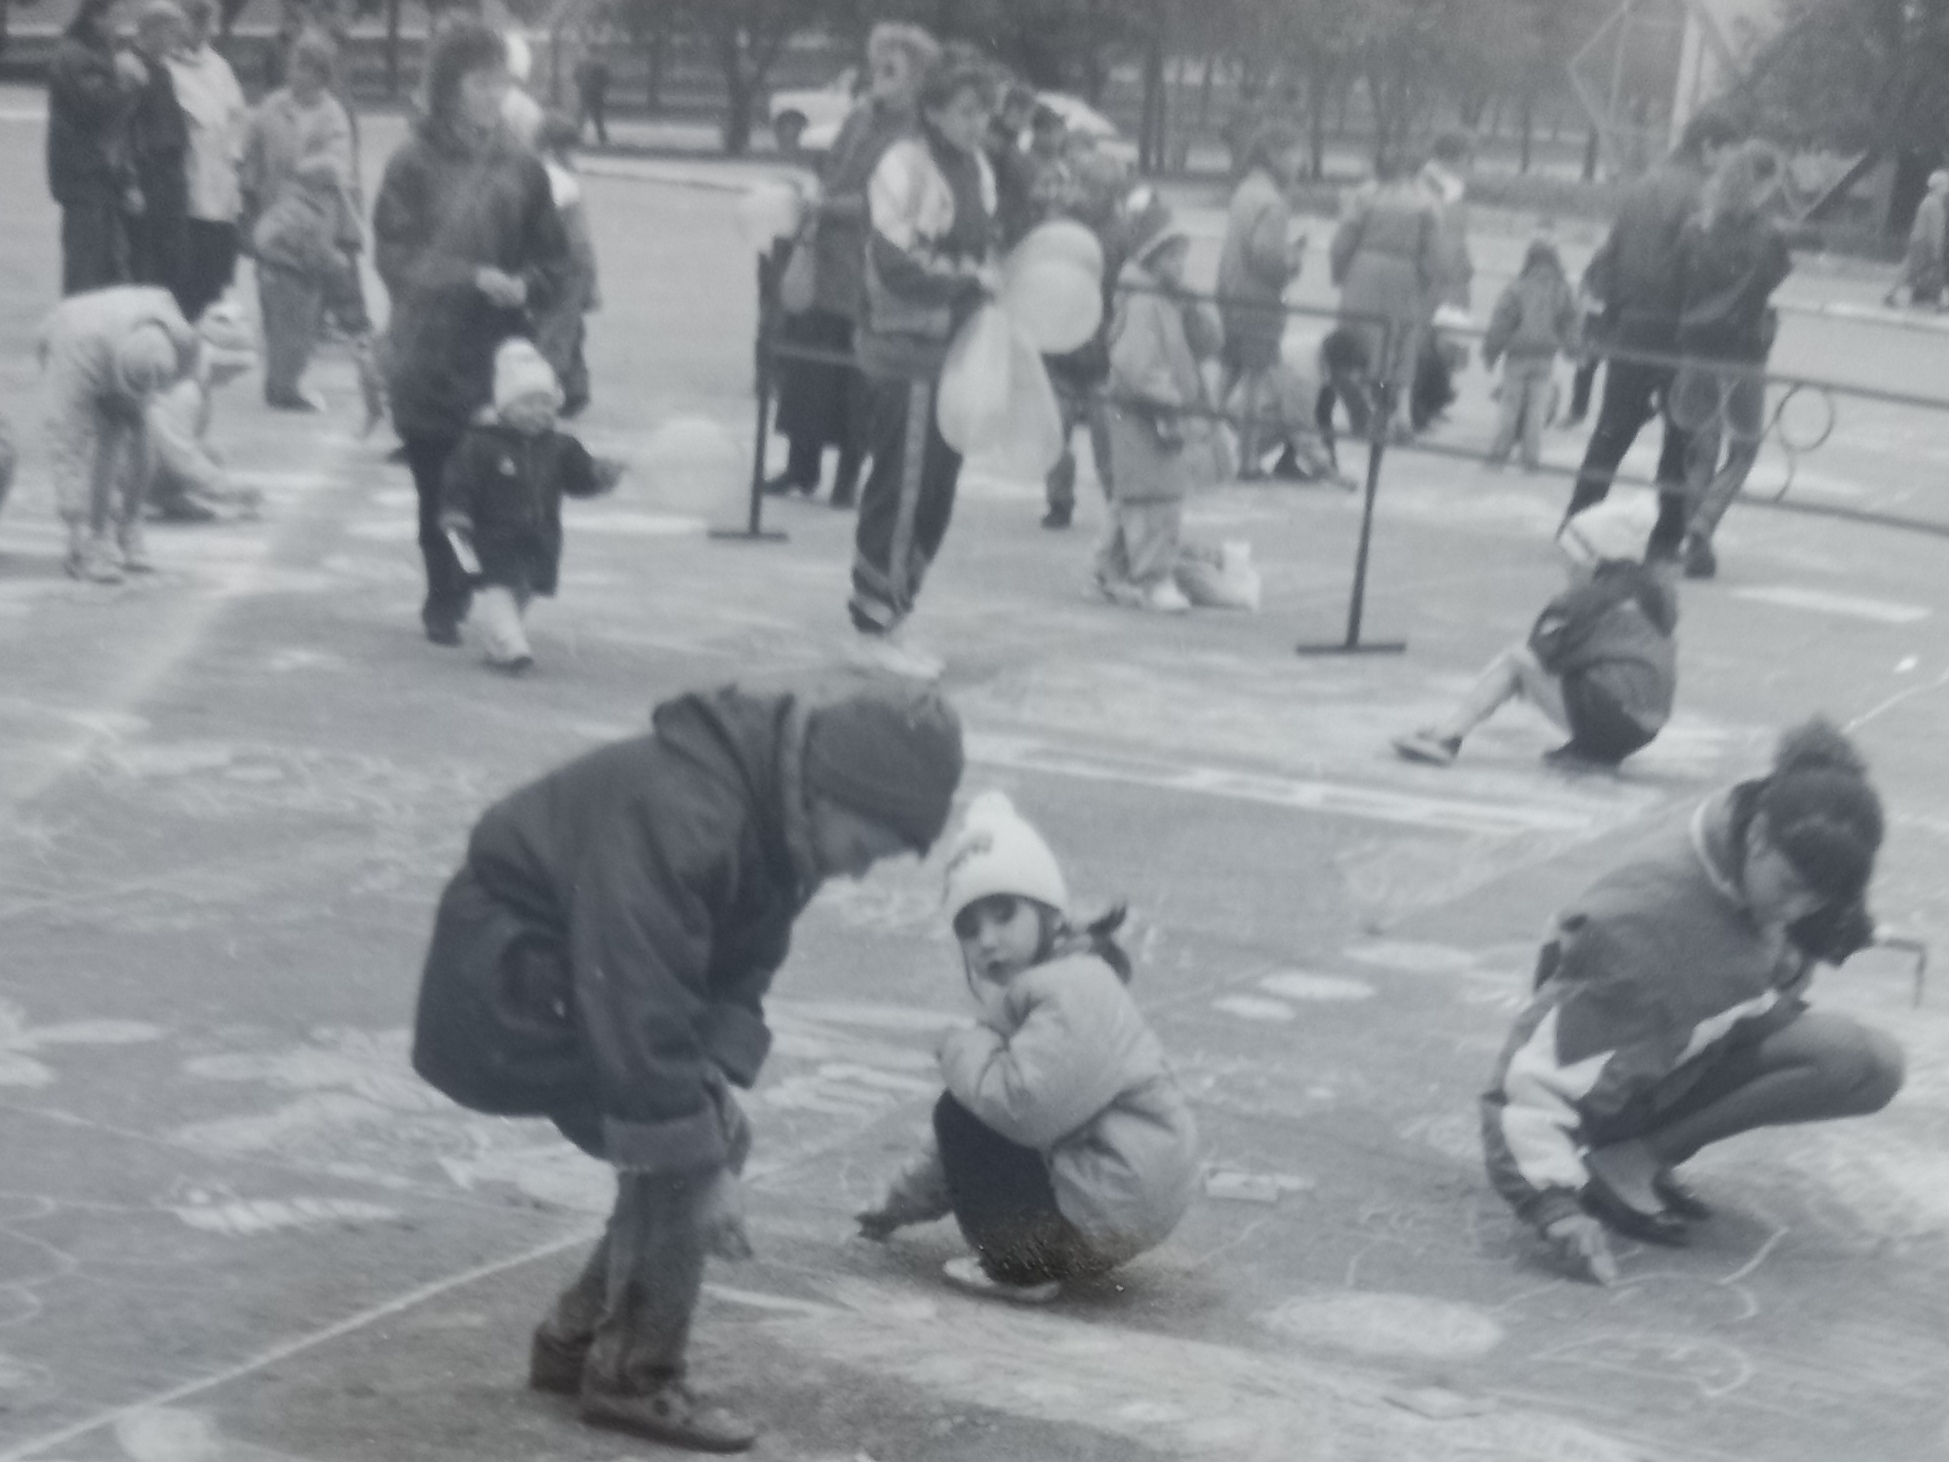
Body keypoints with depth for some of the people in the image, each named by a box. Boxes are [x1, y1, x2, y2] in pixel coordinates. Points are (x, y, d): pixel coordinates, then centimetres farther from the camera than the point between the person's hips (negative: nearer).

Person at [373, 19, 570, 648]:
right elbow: (396, 256, -6)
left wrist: (522, 289, -10)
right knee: (439, 486, 3)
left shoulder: (521, 168, 6)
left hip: (499, 357, 2)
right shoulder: (416, 163, -2)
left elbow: (553, 263, 11)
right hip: (427, 356, -2)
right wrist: (474, 278, -17)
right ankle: (445, 601, 19)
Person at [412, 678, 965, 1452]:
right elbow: (642, 1005, -34)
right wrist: (698, 1163, -29)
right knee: (677, 1150, -16)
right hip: (504, 974, -9)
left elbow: (740, 964, 4)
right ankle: (633, 1379, -2)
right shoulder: (679, 815, -34)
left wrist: (720, 1070, -14)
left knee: (713, 1137, 6)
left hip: (575, 969, 9)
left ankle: (576, 1341, 19)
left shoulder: (778, 822, -4)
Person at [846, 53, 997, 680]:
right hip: (908, 349, -8)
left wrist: (988, 280, 7)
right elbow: (896, 264, -21)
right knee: (903, 488, -4)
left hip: (954, 347, 8)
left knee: (935, 493, 12)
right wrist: (971, 280, -17)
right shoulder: (904, 168, -14)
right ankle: (874, 626, 5)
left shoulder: (978, 169, 12)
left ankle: (887, 615, 22)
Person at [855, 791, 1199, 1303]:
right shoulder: (1028, 991, 15)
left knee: (962, 1112, -8)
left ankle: (1016, 1267, -5)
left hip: (1106, 1212, -11)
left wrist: (964, 1048, -12)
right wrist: (905, 1203, 26)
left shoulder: (1074, 989, -19)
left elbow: (1024, 1106, -33)